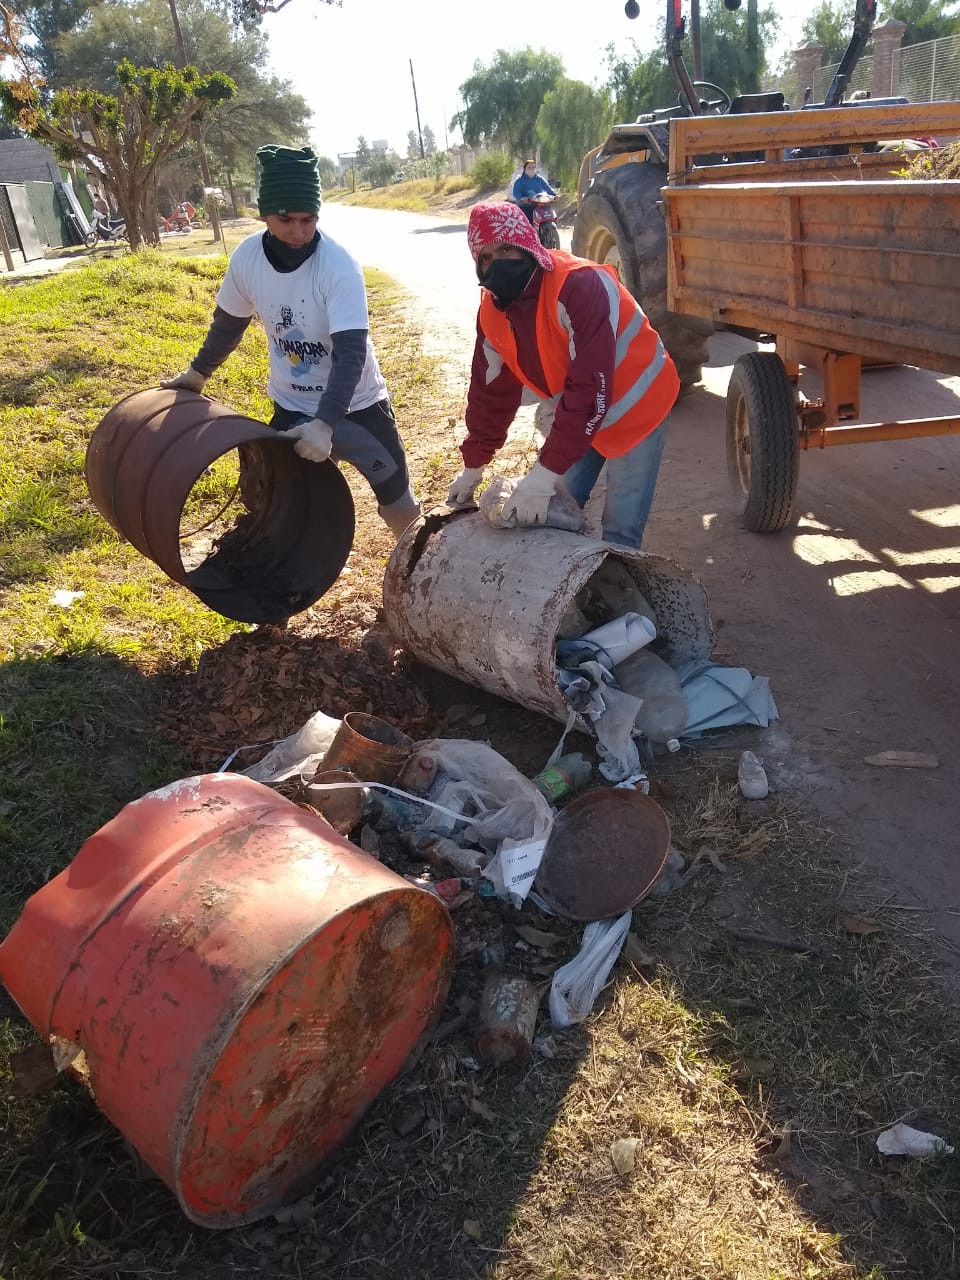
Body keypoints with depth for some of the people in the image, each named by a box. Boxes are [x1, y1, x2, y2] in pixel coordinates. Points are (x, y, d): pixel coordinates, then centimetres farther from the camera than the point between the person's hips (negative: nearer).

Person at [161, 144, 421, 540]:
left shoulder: (339, 266, -25)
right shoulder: (247, 257, -12)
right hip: (291, 407, 3)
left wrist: (325, 423, -43)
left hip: (355, 404, -3)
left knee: (398, 503, 5)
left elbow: (351, 353, -32)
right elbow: (229, 323, 8)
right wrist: (198, 372, 19)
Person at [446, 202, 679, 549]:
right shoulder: (492, 309, -8)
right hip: (572, 415, 7)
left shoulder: (580, 286, -33)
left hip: (634, 408, -7)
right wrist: (473, 466, 4)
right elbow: (491, 390, 3)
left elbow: (591, 390, -38)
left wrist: (544, 475, -42)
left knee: (620, 531, -7)